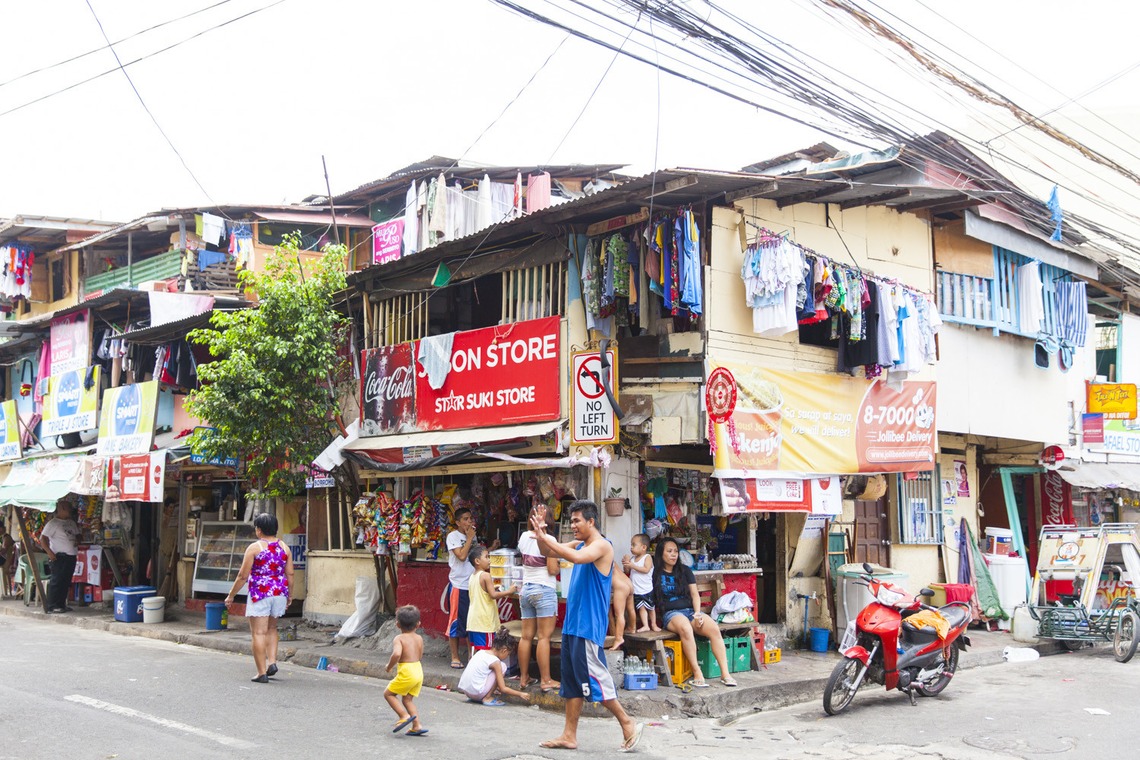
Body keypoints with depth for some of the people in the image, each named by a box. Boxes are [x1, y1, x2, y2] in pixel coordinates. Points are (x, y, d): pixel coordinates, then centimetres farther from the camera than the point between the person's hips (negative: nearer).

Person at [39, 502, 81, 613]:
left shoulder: (72, 522, 16)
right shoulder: (53, 523, -6)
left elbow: (77, 535, 27)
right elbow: (43, 539, -10)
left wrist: (77, 541, 3)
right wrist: (49, 552, -19)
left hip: (71, 556, 7)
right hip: (59, 557, -7)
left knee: (66, 582, 10)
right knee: (57, 581, -7)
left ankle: (61, 604, 17)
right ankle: (52, 606, -3)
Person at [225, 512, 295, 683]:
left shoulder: (254, 547, -8)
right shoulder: (284, 547, 5)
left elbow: (243, 576, -7)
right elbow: (290, 574, 6)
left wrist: (231, 595, 3)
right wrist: (288, 595, 19)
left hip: (260, 593, -5)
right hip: (280, 593, 5)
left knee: (259, 633, 0)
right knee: (272, 628, 23)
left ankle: (262, 673, -1)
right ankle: (272, 662, 11)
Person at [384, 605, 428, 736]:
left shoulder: (399, 638, -10)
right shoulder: (419, 638, 8)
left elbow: (397, 654, -27)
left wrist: (389, 667, -12)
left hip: (406, 672, -7)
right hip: (418, 670, 7)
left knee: (388, 693, 9)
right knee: (408, 699, 18)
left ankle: (404, 716, -4)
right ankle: (417, 726, 10)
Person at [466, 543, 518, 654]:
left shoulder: (472, 576, 12)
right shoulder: (486, 575, -13)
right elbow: (493, 595, -18)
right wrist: (508, 591, -9)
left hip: (473, 620, 8)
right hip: (484, 619, -8)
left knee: (475, 648, 11)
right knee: (485, 649, -5)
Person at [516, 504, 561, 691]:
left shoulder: (524, 537, 5)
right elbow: (553, 570, -14)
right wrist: (556, 561, 6)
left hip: (526, 590, 6)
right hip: (544, 591, -6)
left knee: (526, 636, 10)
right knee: (544, 636, -4)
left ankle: (524, 678, 16)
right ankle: (546, 681, -2)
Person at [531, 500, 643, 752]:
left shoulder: (602, 545, -12)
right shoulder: (579, 544, 14)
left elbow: (577, 557, -31)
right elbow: (548, 552, 15)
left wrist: (545, 537, -28)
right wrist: (541, 533, -4)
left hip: (589, 626, -9)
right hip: (572, 623, 9)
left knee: (594, 678, -6)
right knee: (572, 681, 10)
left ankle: (628, 724, 6)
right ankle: (569, 736, 15)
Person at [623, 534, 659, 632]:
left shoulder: (647, 557, -9)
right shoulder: (632, 558, 7)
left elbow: (646, 569, -23)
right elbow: (628, 572, 10)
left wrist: (633, 565, -26)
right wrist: (626, 565, -10)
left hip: (646, 590, -4)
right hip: (636, 590, 4)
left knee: (650, 607, 10)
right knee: (641, 607, 2)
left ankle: (653, 624, 22)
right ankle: (645, 625, 6)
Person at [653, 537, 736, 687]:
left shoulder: (684, 571, 18)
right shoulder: (655, 573, 11)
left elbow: (695, 594, 12)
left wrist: (697, 614, -3)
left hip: (690, 610, 4)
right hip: (670, 613, -4)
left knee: (714, 628, -27)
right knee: (685, 628, -39)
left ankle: (725, 673, -28)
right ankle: (697, 673, -37)